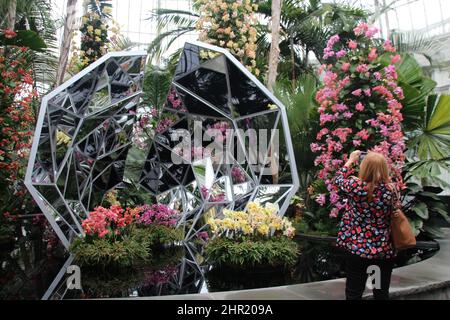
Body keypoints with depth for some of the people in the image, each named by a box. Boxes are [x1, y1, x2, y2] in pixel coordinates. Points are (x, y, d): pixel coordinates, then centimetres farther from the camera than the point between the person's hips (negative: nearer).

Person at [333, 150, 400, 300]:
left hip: (357, 249, -2)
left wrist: (351, 160, 17)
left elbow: (338, 179, 4)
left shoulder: (356, 186, -18)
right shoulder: (390, 189, -10)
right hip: (384, 250, 3)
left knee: (354, 293, 12)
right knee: (382, 293, 18)